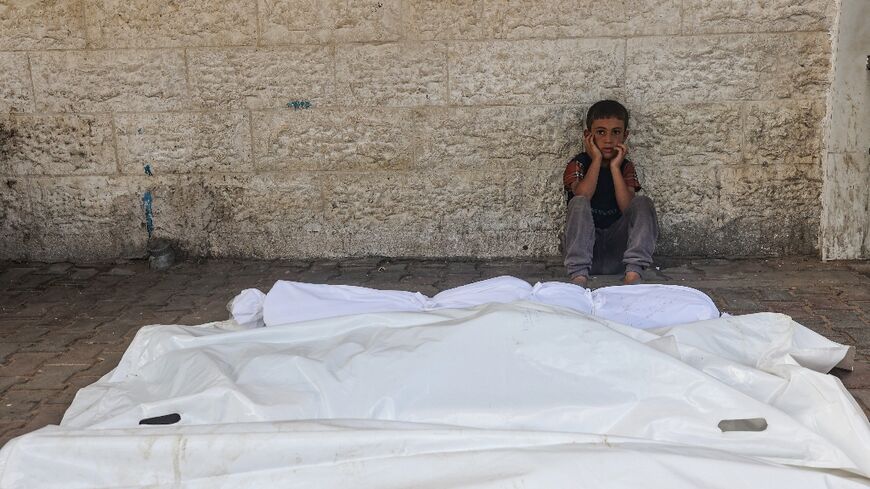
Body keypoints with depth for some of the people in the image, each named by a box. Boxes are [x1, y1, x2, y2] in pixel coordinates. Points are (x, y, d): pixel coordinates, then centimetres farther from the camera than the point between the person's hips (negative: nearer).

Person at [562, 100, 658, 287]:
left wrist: (615, 167, -11)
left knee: (643, 203, -19)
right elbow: (582, 196, -22)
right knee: (578, 203, -27)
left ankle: (633, 274, -34)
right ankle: (579, 276, -39)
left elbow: (628, 207, -10)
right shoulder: (579, 164, 2)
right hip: (585, 246, -2)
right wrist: (596, 160, -13)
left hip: (617, 247, 2)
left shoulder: (626, 167, 8)